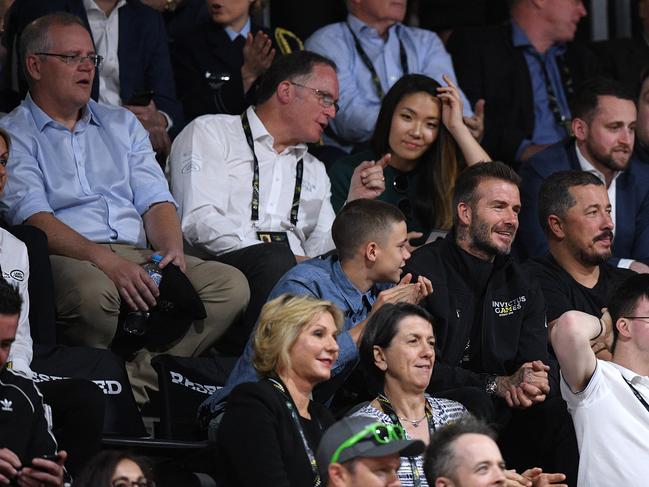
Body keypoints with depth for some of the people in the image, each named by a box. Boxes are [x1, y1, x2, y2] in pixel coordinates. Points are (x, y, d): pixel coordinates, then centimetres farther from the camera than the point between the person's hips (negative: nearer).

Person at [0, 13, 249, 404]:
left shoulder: (122, 124, 26)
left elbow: (155, 200, 17)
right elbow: (33, 218, -8)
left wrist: (172, 250, -6)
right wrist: (105, 260, -22)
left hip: (138, 257, 6)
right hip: (65, 259, -6)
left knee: (231, 284, -21)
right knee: (94, 290, -42)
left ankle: (138, 383, -28)